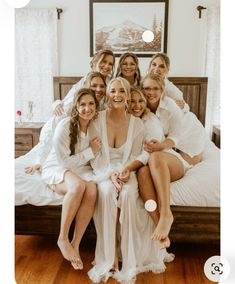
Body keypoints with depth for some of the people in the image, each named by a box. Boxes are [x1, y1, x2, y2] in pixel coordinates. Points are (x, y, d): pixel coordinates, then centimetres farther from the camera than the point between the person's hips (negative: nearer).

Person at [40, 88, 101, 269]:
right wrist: (90, 152, -14)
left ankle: (76, 244, -15)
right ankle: (63, 239, -17)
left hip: (81, 169, 4)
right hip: (56, 169, -4)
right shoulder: (65, 126, -18)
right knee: (78, 185, -37)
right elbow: (63, 161, -16)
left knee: (92, 190, -30)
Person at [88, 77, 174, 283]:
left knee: (128, 194, -33)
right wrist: (110, 173, -18)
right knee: (107, 192, -34)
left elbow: (139, 156, 3)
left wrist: (127, 169, -18)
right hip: (104, 170, 0)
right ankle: (110, 259, -24)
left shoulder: (137, 123, 1)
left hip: (127, 170, 1)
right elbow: (94, 155, -3)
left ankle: (129, 257, -19)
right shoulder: (98, 119, -3)